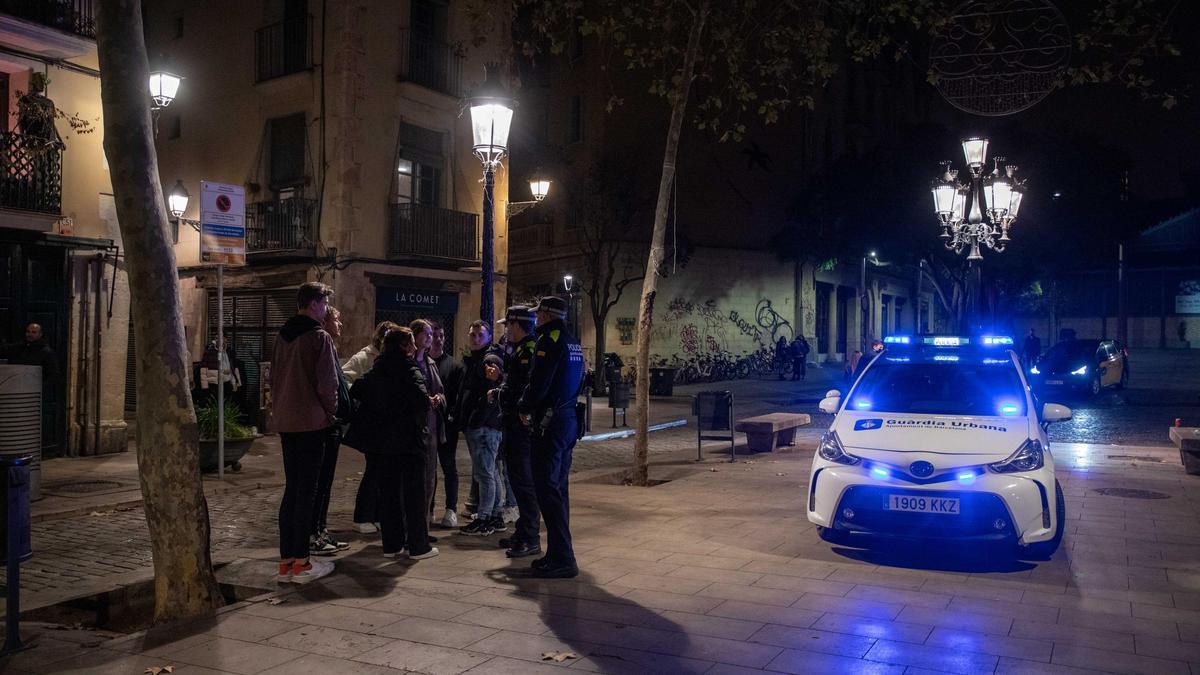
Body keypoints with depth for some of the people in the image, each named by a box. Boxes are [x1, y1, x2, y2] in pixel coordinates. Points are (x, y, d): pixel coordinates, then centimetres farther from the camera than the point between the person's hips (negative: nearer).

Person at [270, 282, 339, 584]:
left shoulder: (282, 336, 11)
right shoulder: (319, 337, -12)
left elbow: (274, 378, 14)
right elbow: (328, 384, -14)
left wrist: (281, 408, 17)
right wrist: (331, 414, 0)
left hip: (286, 422, 7)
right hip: (312, 422, -7)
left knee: (291, 489, 12)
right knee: (307, 491, -2)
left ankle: (286, 561, 14)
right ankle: (301, 563, 1)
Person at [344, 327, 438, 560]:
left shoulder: (375, 371, 8)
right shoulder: (409, 370, -12)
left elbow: (355, 392, 11)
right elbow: (422, 399, -24)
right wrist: (430, 402, -3)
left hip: (381, 439, 6)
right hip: (408, 440, -6)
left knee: (389, 490, 13)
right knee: (414, 492, 2)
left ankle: (392, 544, 17)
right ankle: (418, 546, 5)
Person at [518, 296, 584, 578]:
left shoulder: (549, 340, -12)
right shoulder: (573, 343, 17)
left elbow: (538, 383, -19)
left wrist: (524, 407, 0)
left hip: (549, 423, -10)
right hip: (569, 419, 10)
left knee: (547, 489, -7)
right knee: (558, 487, 15)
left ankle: (562, 559, -7)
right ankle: (559, 553, 21)